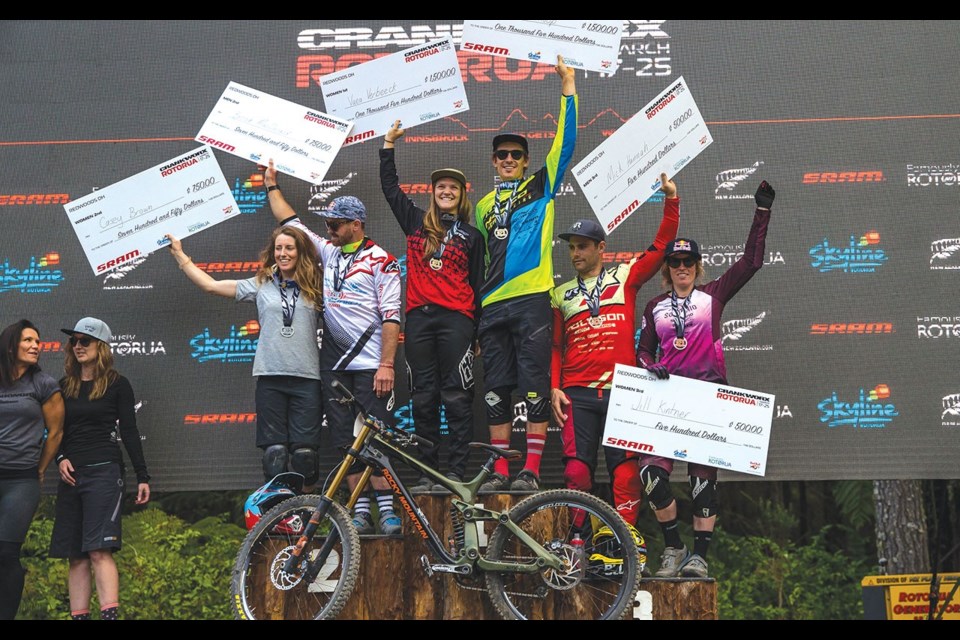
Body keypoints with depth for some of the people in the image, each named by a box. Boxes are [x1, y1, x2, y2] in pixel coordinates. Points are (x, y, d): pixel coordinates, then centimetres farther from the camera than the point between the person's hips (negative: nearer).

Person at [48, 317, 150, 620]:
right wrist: (60, 459, -2)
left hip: (104, 471, -5)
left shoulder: (117, 384, 2)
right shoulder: (64, 386, 14)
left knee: (98, 550, -16)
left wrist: (142, 476, -3)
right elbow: (56, 431, 18)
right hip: (71, 475, 5)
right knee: (75, 556, 2)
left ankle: (110, 614, -21)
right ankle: (78, 616, 3)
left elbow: (129, 431, 0)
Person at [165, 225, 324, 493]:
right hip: (270, 377, 1)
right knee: (275, 451, -1)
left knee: (305, 451, -6)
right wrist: (179, 254, 16)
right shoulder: (261, 285, 11)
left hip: (306, 378, -1)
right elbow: (211, 285, 13)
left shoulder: (315, 288, 9)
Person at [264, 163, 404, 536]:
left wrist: (387, 364, -16)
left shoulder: (380, 260, -3)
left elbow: (391, 316, -9)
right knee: (346, 442, 4)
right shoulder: (328, 252, 15)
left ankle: (387, 509, -5)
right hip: (334, 365, 6)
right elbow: (290, 222, 25)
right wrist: (271, 184, 28)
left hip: (371, 365, -6)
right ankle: (360, 513, 7)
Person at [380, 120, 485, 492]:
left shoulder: (472, 236, 11)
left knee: (456, 398, -5)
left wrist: (476, 333, 6)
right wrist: (389, 145, 14)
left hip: (456, 320, -2)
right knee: (423, 398, 4)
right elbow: (389, 186, 19)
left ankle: (456, 473, -4)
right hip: (418, 318, 2)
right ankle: (426, 473, 8)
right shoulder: (416, 222, 15)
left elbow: (477, 286, 10)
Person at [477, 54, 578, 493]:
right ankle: (500, 472, 10)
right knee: (495, 391, 5)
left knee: (534, 387, -6)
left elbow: (565, 142, -2)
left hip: (531, 300, -4)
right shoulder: (484, 205, 20)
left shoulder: (541, 186, 9)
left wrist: (568, 87, -8)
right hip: (492, 307, 4)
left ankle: (531, 471, -3)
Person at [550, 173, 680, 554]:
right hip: (577, 394, 2)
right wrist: (554, 388, 4)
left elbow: (662, 245, 3)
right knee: (577, 470, -5)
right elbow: (555, 347, 16)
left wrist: (671, 201, -7)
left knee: (625, 469, -4)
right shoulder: (561, 295, 16)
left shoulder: (625, 277, 10)